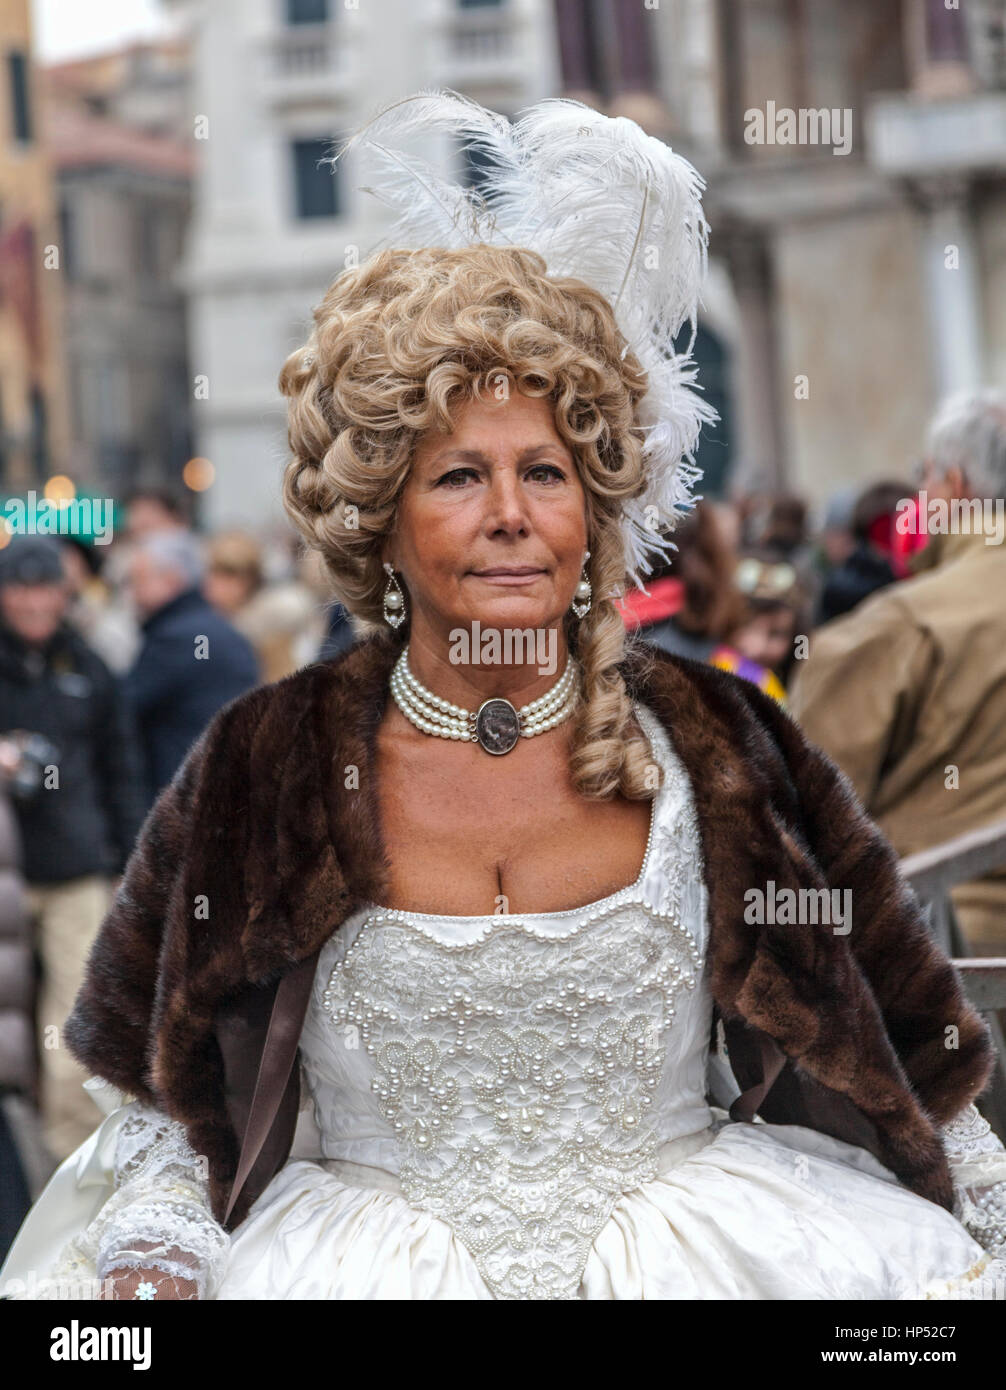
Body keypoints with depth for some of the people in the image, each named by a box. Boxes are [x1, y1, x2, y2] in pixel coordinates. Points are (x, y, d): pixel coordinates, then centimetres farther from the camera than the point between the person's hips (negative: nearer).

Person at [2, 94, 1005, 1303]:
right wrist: (150, 1269, -4)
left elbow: (901, 1064, 12)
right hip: (368, 1260, 0)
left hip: (682, 1239, 1)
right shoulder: (263, 772, 2)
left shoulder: (713, 744, 4)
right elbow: (168, 1110, 10)